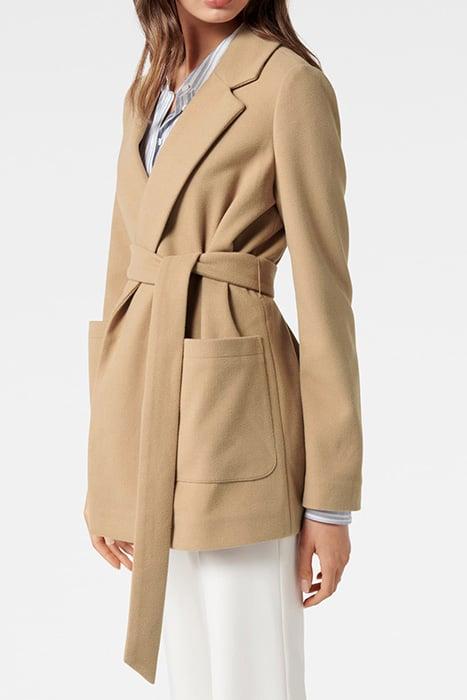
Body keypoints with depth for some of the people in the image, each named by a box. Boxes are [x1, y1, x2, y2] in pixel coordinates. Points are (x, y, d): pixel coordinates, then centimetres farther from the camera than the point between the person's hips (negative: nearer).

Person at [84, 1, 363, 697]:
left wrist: (330, 497, -10)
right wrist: (107, 477, 14)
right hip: (155, 417, 7)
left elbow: (323, 289, -10)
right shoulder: (148, 90, 14)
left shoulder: (291, 84, -8)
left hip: (234, 421, -7)